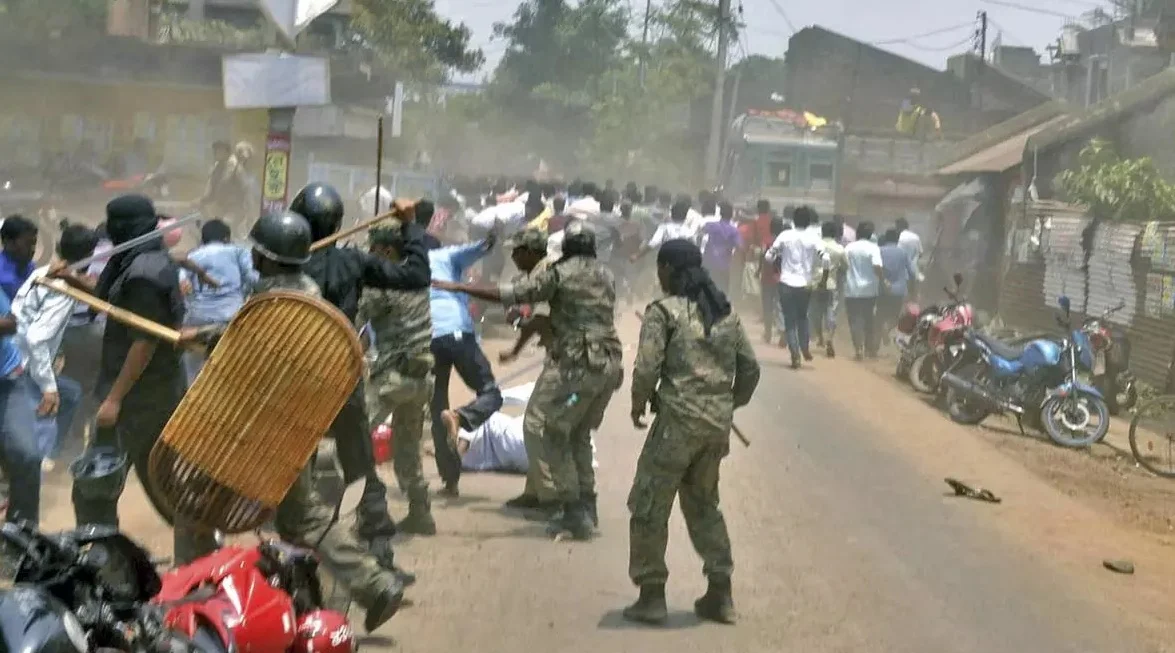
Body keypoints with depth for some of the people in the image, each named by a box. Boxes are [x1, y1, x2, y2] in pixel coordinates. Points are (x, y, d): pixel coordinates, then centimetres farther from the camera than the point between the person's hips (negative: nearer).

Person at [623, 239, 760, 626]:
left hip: (679, 420, -7)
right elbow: (750, 368, 13)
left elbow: (646, 368, -14)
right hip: (719, 423, 7)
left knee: (649, 506, 5)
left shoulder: (664, 311, -7)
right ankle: (720, 594, 19)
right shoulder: (725, 313, 12)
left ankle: (652, 595, 7)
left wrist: (638, 404, 4)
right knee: (703, 503, 20)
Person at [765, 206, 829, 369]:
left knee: (790, 320, 6)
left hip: (787, 283, -1)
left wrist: (778, 267, 18)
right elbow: (825, 259, -14)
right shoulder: (814, 239, -4)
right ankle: (804, 348, 16)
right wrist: (824, 280, -1)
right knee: (802, 317, 24)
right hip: (806, 284, 1)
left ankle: (795, 355, -2)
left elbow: (769, 256, -1)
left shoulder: (785, 236, -2)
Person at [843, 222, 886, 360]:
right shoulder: (873, 248, -8)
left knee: (855, 320, 2)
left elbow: (844, 265, -3)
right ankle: (870, 349, 19)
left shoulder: (849, 248, 0)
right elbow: (877, 267, -18)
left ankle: (858, 349, -9)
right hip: (869, 289, 0)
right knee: (869, 319, 14)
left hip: (852, 289, 0)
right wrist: (883, 280, -5)